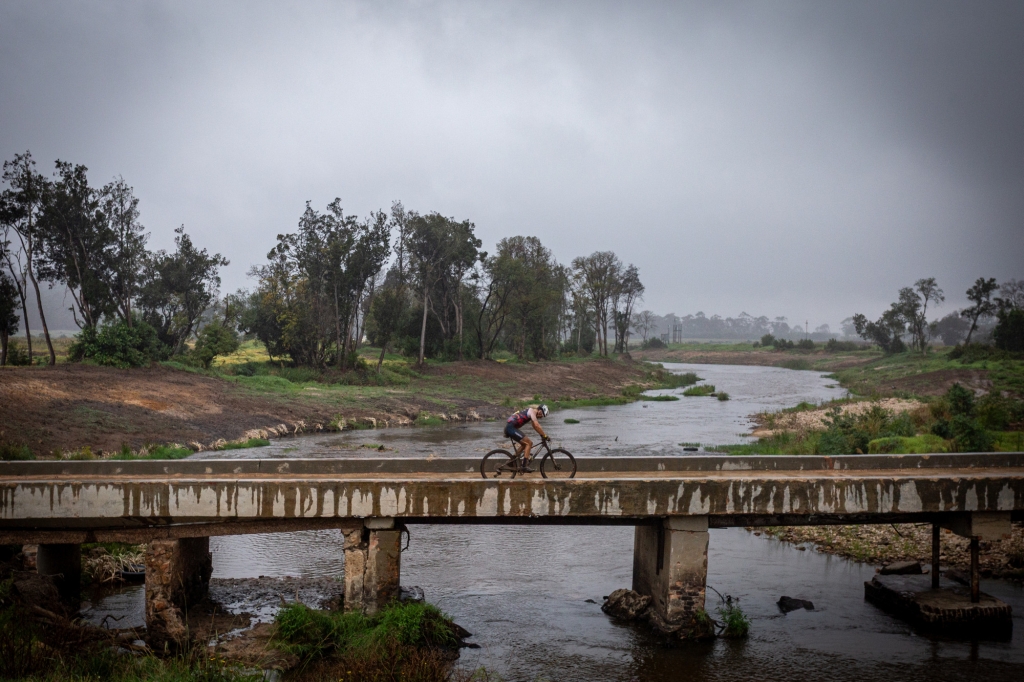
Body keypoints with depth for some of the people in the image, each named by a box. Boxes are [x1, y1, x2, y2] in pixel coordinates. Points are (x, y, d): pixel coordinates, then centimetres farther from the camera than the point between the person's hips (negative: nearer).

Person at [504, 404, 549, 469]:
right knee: (529, 443, -9)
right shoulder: (532, 411, -10)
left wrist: (542, 435, 25)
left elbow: (535, 426, 30)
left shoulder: (531, 412, 20)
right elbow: (537, 425, -20)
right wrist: (544, 435, -15)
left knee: (525, 444, 20)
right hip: (511, 428, -10)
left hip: (509, 428, 10)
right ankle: (524, 466, -13)